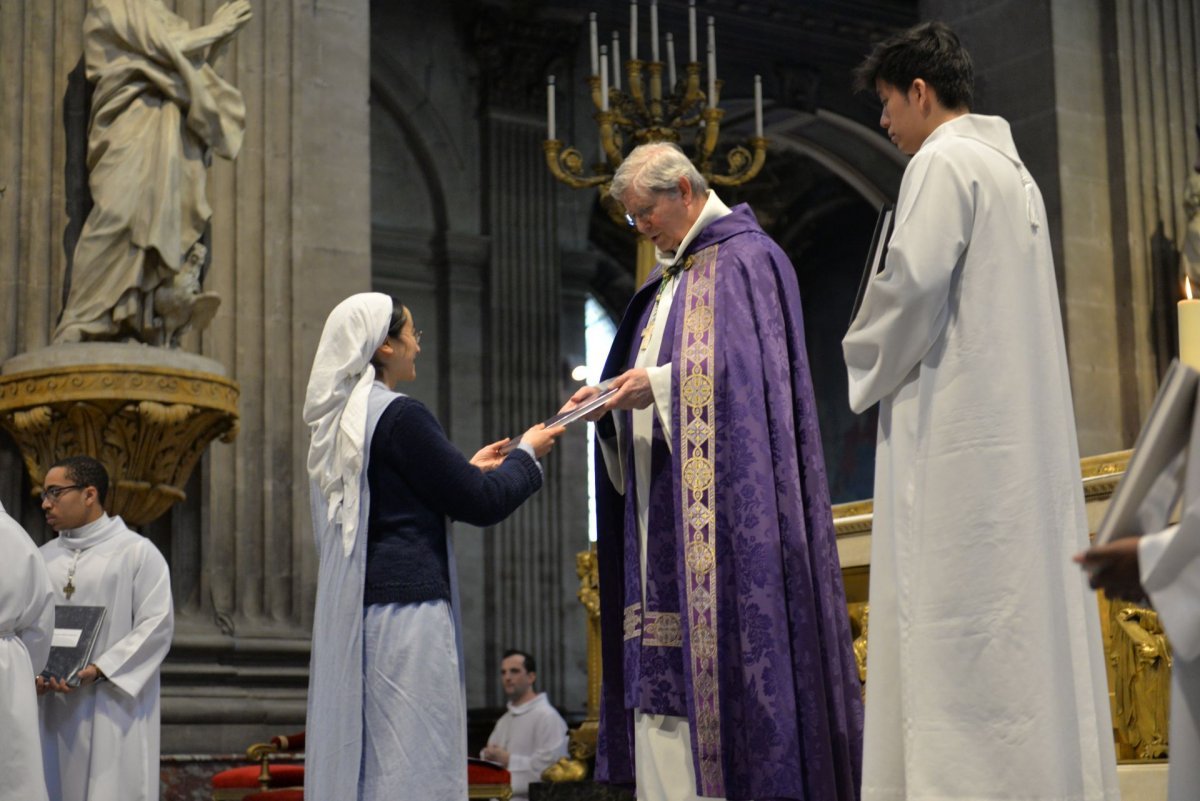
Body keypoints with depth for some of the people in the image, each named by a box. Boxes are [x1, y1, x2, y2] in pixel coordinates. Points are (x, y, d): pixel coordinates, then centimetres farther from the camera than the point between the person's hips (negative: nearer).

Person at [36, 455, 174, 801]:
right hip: (53, 712, 5)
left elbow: (157, 624, -8)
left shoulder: (138, 552, -1)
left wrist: (98, 670, -17)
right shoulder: (44, 558, 14)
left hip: (113, 710, -5)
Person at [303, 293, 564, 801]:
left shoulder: (338, 421, 14)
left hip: (351, 609, 9)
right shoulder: (399, 415, -12)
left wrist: (470, 471, 25)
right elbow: (482, 505, -11)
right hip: (406, 606, -9)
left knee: (356, 755, 10)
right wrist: (527, 454, 6)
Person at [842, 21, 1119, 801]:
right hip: (1027, 424, 9)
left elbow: (915, 281, -18)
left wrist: (871, 371, -2)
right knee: (1029, 609, 7)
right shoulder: (1013, 171, 21)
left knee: (959, 632, -10)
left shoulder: (943, 163, -6)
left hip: (960, 423, -9)